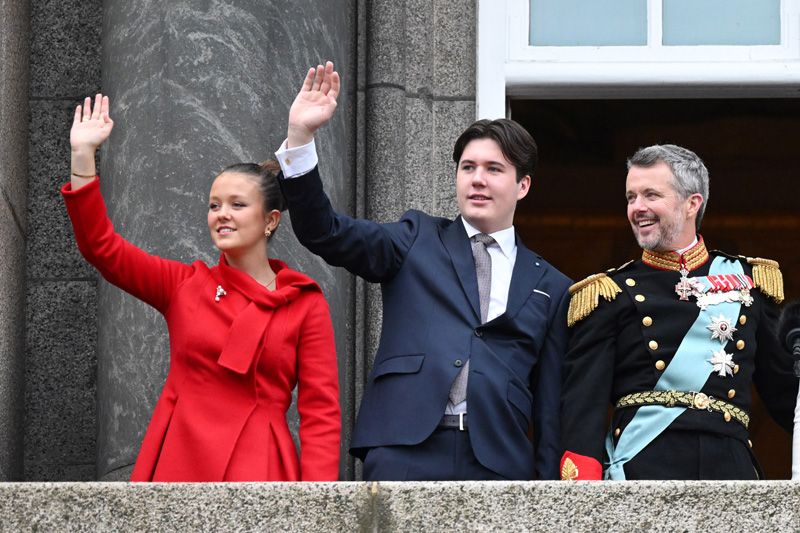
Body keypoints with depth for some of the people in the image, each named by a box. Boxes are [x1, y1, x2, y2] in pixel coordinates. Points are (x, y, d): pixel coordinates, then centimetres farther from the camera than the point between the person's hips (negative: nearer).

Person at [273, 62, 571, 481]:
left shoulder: (550, 287, 17)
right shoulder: (418, 240, 16)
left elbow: (551, 406, 15)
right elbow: (325, 234, 2)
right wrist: (300, 138, -10)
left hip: (499, 463, 1)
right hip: (406, 455, -1)